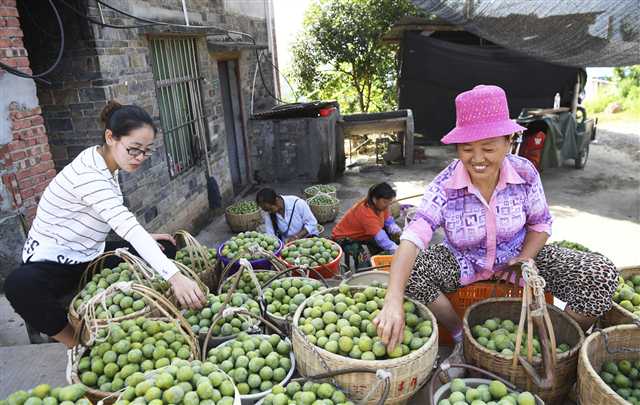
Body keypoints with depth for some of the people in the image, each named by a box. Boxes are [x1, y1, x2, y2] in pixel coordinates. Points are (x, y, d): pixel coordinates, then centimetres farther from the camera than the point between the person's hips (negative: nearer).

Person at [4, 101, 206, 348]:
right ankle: (77, 345, -17)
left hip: (91, 255, 8)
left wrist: (144, 238, -6)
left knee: (166, 249, 0)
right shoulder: (87, 177, -30)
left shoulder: (107, 164, -3)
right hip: (52, 263, -8)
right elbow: (128, 226, -43)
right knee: (20, 286, -40)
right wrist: (174, 277, -51)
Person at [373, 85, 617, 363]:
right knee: (411, 270, -30)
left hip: (517, 257, 2)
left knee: (601, 274, -17)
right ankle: (462, 337, -4)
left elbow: (540, 223, 1)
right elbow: (412, 238, -39)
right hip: (462, 264, -1)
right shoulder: (444, 187, -26)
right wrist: (393, 300, -53)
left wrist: (525, 259, -20)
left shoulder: (525, 173, -16)